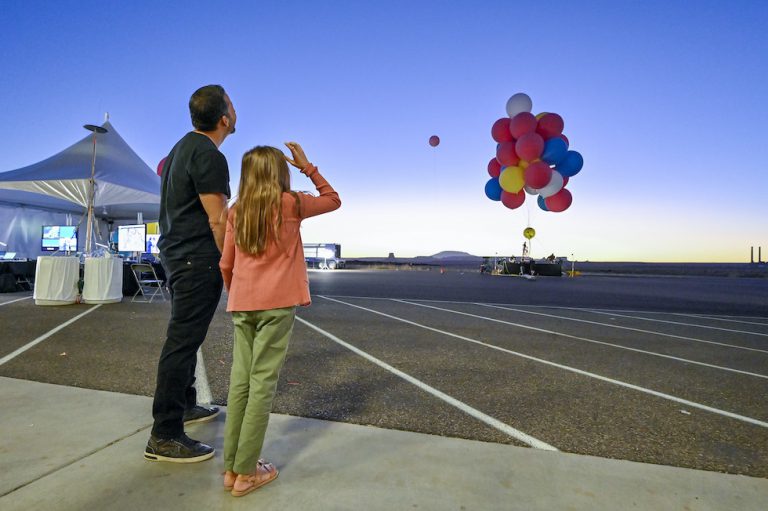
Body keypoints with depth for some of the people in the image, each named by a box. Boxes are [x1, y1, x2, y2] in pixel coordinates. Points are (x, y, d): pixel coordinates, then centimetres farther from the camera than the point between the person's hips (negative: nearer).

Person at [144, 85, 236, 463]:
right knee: (183, 341, -6)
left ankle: (185, 405, 32)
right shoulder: (209, 156, -15)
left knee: (184, 336, 18)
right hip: (198, 259, -10)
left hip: (176, 253, 10)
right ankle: (165, 436, 2)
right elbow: (218, 221, -20)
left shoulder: (182, 148, 17)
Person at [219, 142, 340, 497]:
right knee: (262, 383, 1)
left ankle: (231, 468, 19)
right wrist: (308, 167, 17)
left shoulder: (236, 212, 10)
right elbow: (333, 200, 14)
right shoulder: (290, 204, -1)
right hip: (277, 304, -5)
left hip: (241, 306, 5)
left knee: (239, 381, 10)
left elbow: (226, 265, 12)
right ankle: (246, 472, 9)